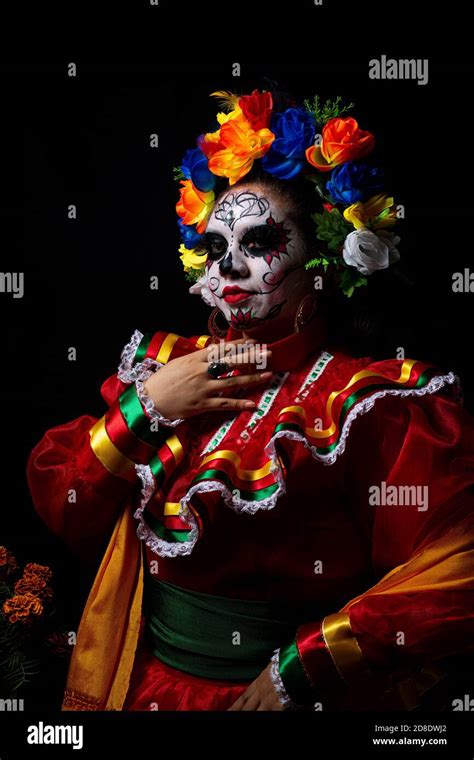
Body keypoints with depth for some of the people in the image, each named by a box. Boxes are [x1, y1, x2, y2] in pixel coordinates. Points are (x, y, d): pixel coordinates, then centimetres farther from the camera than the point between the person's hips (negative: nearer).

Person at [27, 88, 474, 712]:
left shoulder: (369, 401, -13)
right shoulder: (164, 364, 3)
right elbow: (63, 511, 1)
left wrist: (301, 667, -17)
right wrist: (144, 407, -12)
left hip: (272, 692, -3)